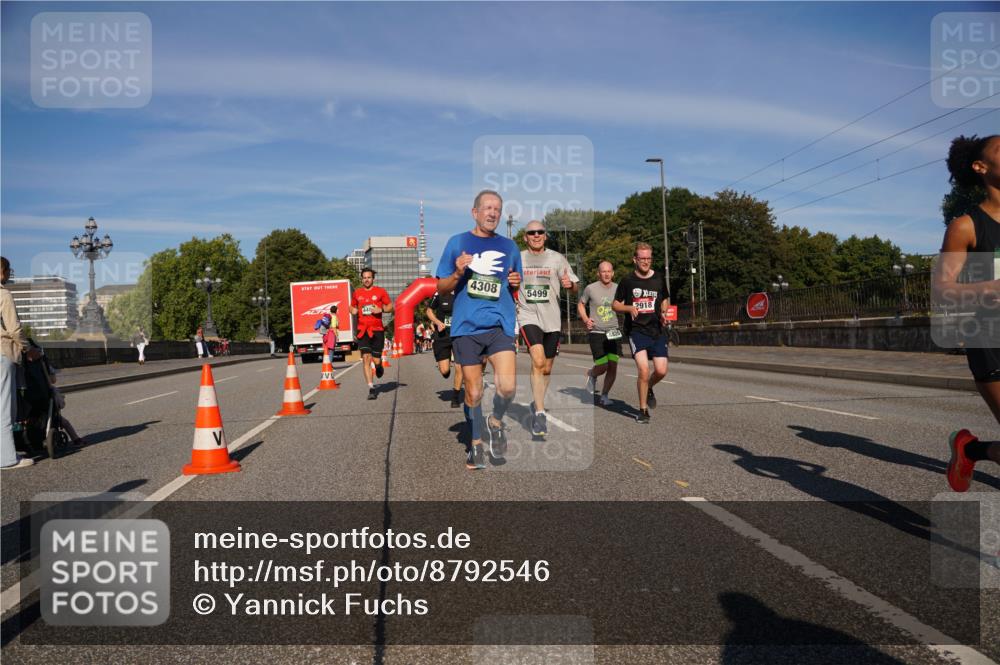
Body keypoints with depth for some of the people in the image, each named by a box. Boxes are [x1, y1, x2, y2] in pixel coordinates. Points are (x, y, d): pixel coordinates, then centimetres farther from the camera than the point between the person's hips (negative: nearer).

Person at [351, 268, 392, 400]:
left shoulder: (380, 291, 3)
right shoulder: (357, 293, 10)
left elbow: (390, 306, 6)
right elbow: (352, 306, 24)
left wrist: (381, 309, -13)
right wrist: (353, 310, 1)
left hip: (377, 330, -1)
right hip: (363, 330, 1)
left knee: (376, 359, 2)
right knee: (366, 358, -10)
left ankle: (379, 365, 42)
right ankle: (371, 388, -9)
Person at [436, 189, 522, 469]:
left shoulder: (509, 246, 13)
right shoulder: (457, 243, 6)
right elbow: (441, 288, 8)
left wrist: (516, 283, -1)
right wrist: (458, 274, -12)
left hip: (500, 324, 1)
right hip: (466, 327, -1)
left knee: (507, 386, -16)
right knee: (473, 392, 3)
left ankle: (496, 421, 15)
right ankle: (476, 444, 24)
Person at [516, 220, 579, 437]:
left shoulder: (557, 258, 4)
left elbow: (575, 287, 6)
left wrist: (570, 284, -17)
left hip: (552, 318, 2)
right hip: (528, 315, -2)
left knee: (547, 368, 10)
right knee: (538, 361, -21)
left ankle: (538, 406, 31)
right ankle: (540, 413, -20)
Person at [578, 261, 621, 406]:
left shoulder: (618, 289, 5)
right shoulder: (591, 288, -4)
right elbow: (581, 304, 10)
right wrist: (585, 319, -5)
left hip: (613, 332, 3)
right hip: (596, 333, -3)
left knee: (613, 365, -4)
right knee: (602, 366, -8)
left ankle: (604, 396, 11)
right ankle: (591, 375, 28)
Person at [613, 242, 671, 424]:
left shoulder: (659, 279, 9)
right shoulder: (627, 281, 1)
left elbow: (666, 300, 24)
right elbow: (615, 305, 7)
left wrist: (663, 312, 3)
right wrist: (629, 308, -13)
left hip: (657, 330, 3)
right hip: (636, 330, -3)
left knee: (661, 371, -5)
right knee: (644, 370, -17)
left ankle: (648, 388, 31)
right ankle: (643, 410, 0)